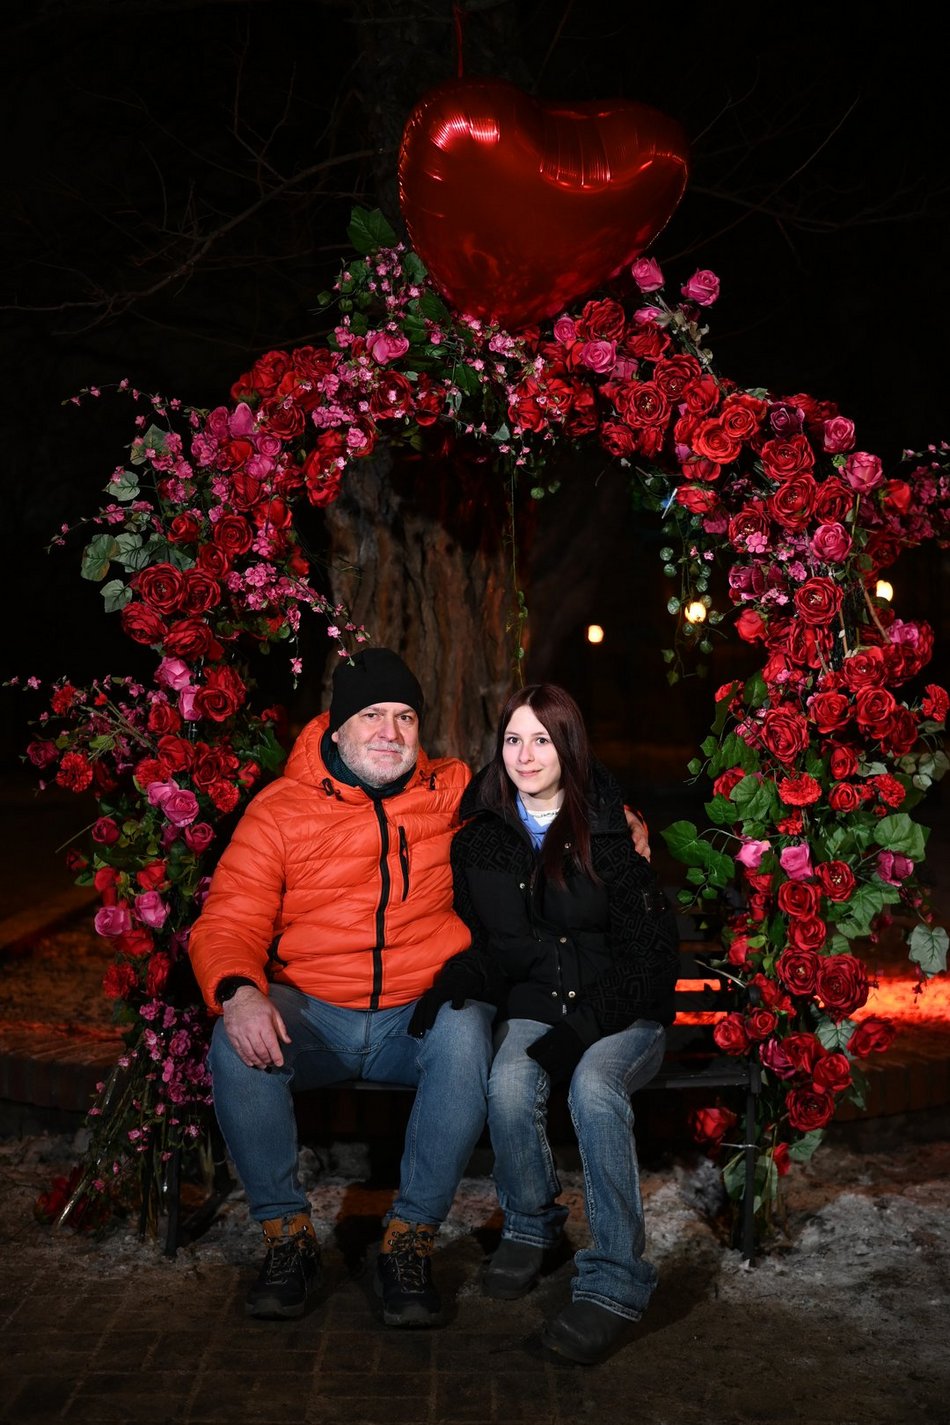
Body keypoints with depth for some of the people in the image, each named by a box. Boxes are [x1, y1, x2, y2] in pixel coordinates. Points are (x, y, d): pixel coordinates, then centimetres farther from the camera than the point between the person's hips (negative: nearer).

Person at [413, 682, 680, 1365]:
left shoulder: (611, 832, -7)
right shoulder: (482, 836, 4)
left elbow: (651, 952, -7)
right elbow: (486, 943, 9)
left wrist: (585, 1027, -19)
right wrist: (457, 979, -15)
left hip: (621, 1013, -2)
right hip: (534, 1007, 3)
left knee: (594, 1085, -34)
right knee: (509, 1083, -29)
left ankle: (615, 1279, -23)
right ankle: (532, 1228, -2)